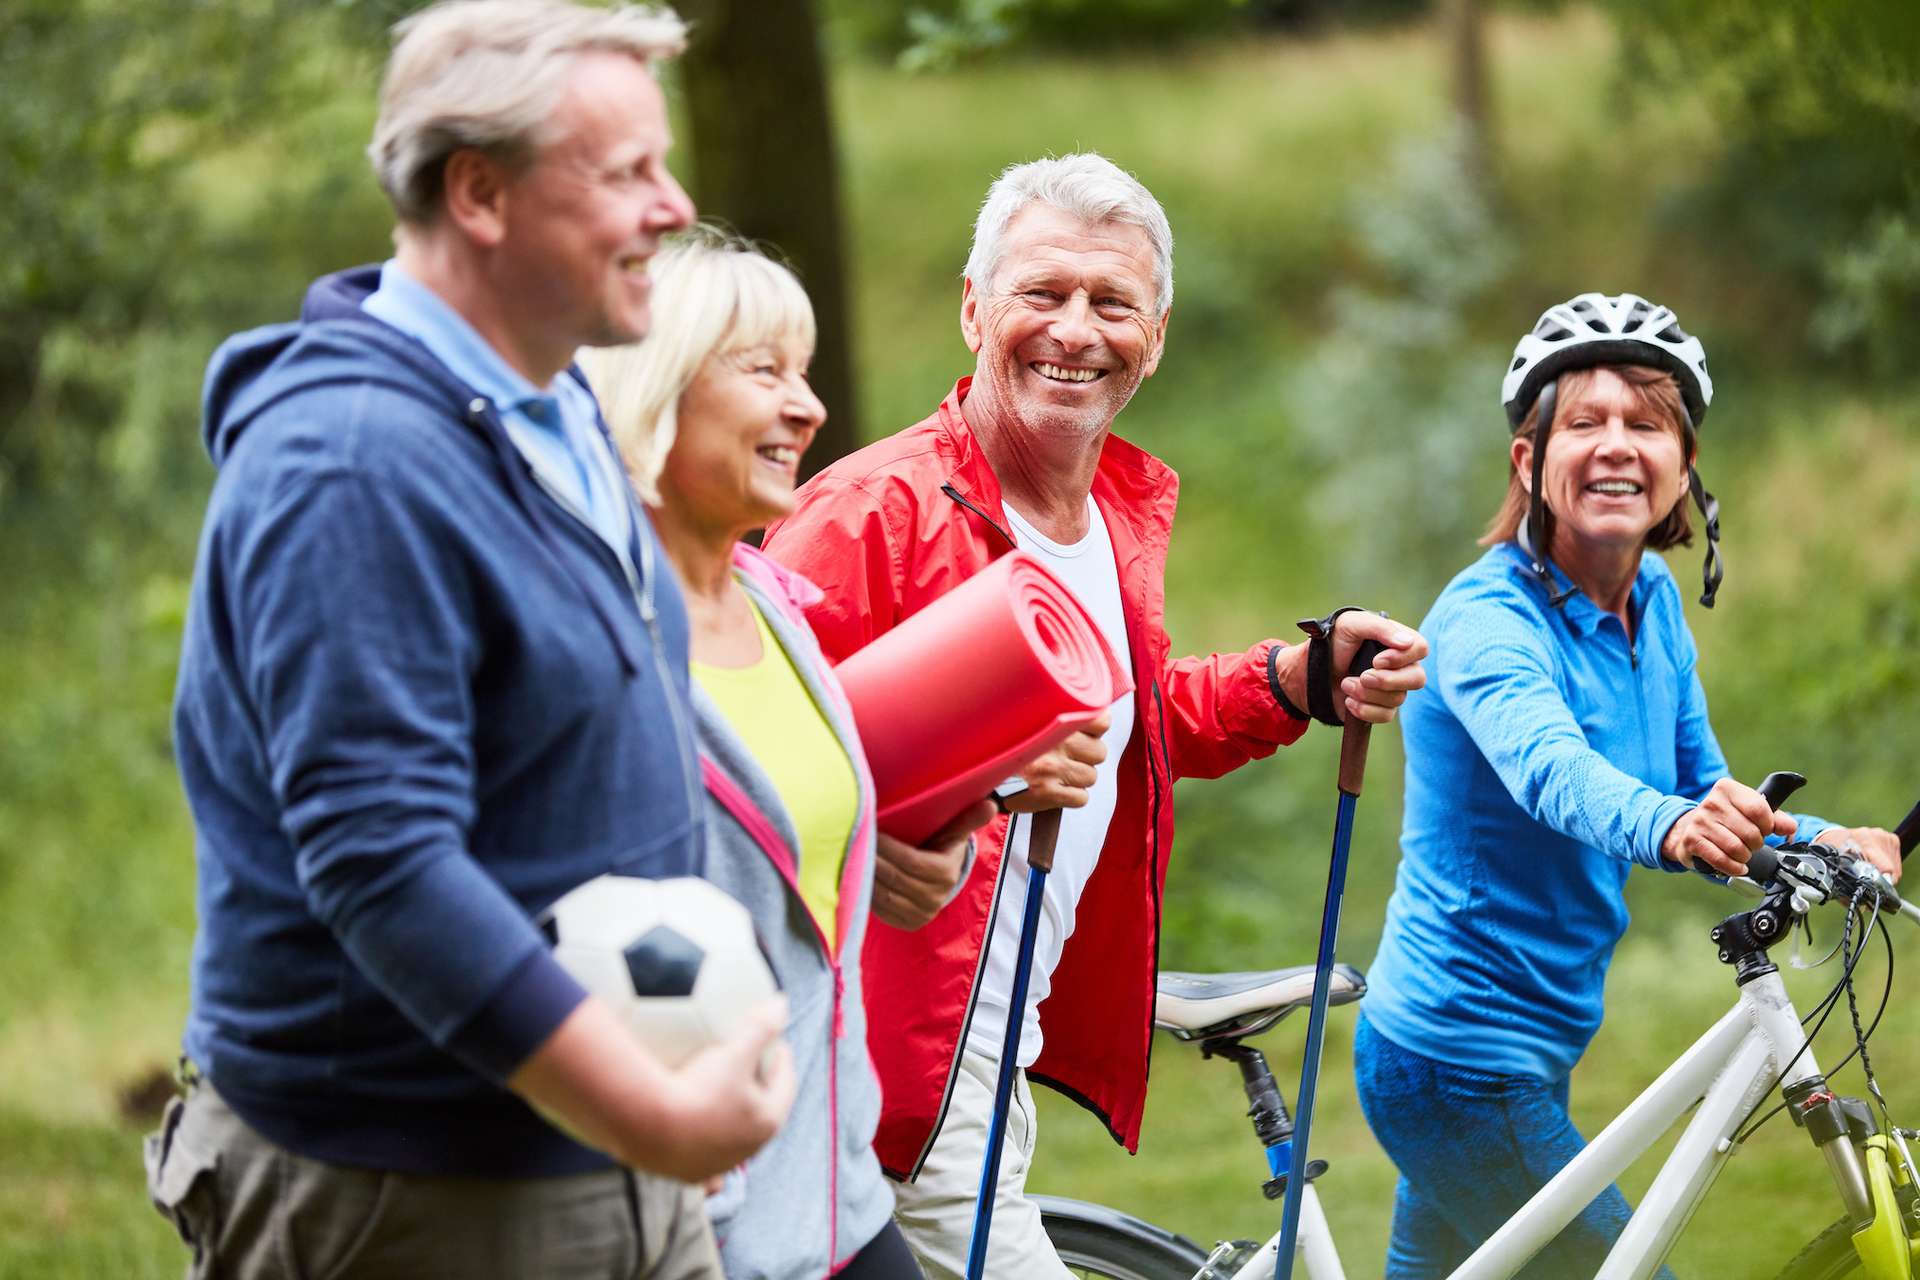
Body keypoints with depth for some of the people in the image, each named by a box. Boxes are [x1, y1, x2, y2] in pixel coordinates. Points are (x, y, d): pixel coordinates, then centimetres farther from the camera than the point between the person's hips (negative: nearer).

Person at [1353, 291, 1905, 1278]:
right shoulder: (1488, 617, -20)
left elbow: (1702, 789, 10)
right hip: (1463, 1069, -8)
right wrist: (1669, 826, -60)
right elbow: (1550, 768, -40)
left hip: (1528, 1055, 8)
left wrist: (1824, 842, -9)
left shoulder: (1654, 605, 5)